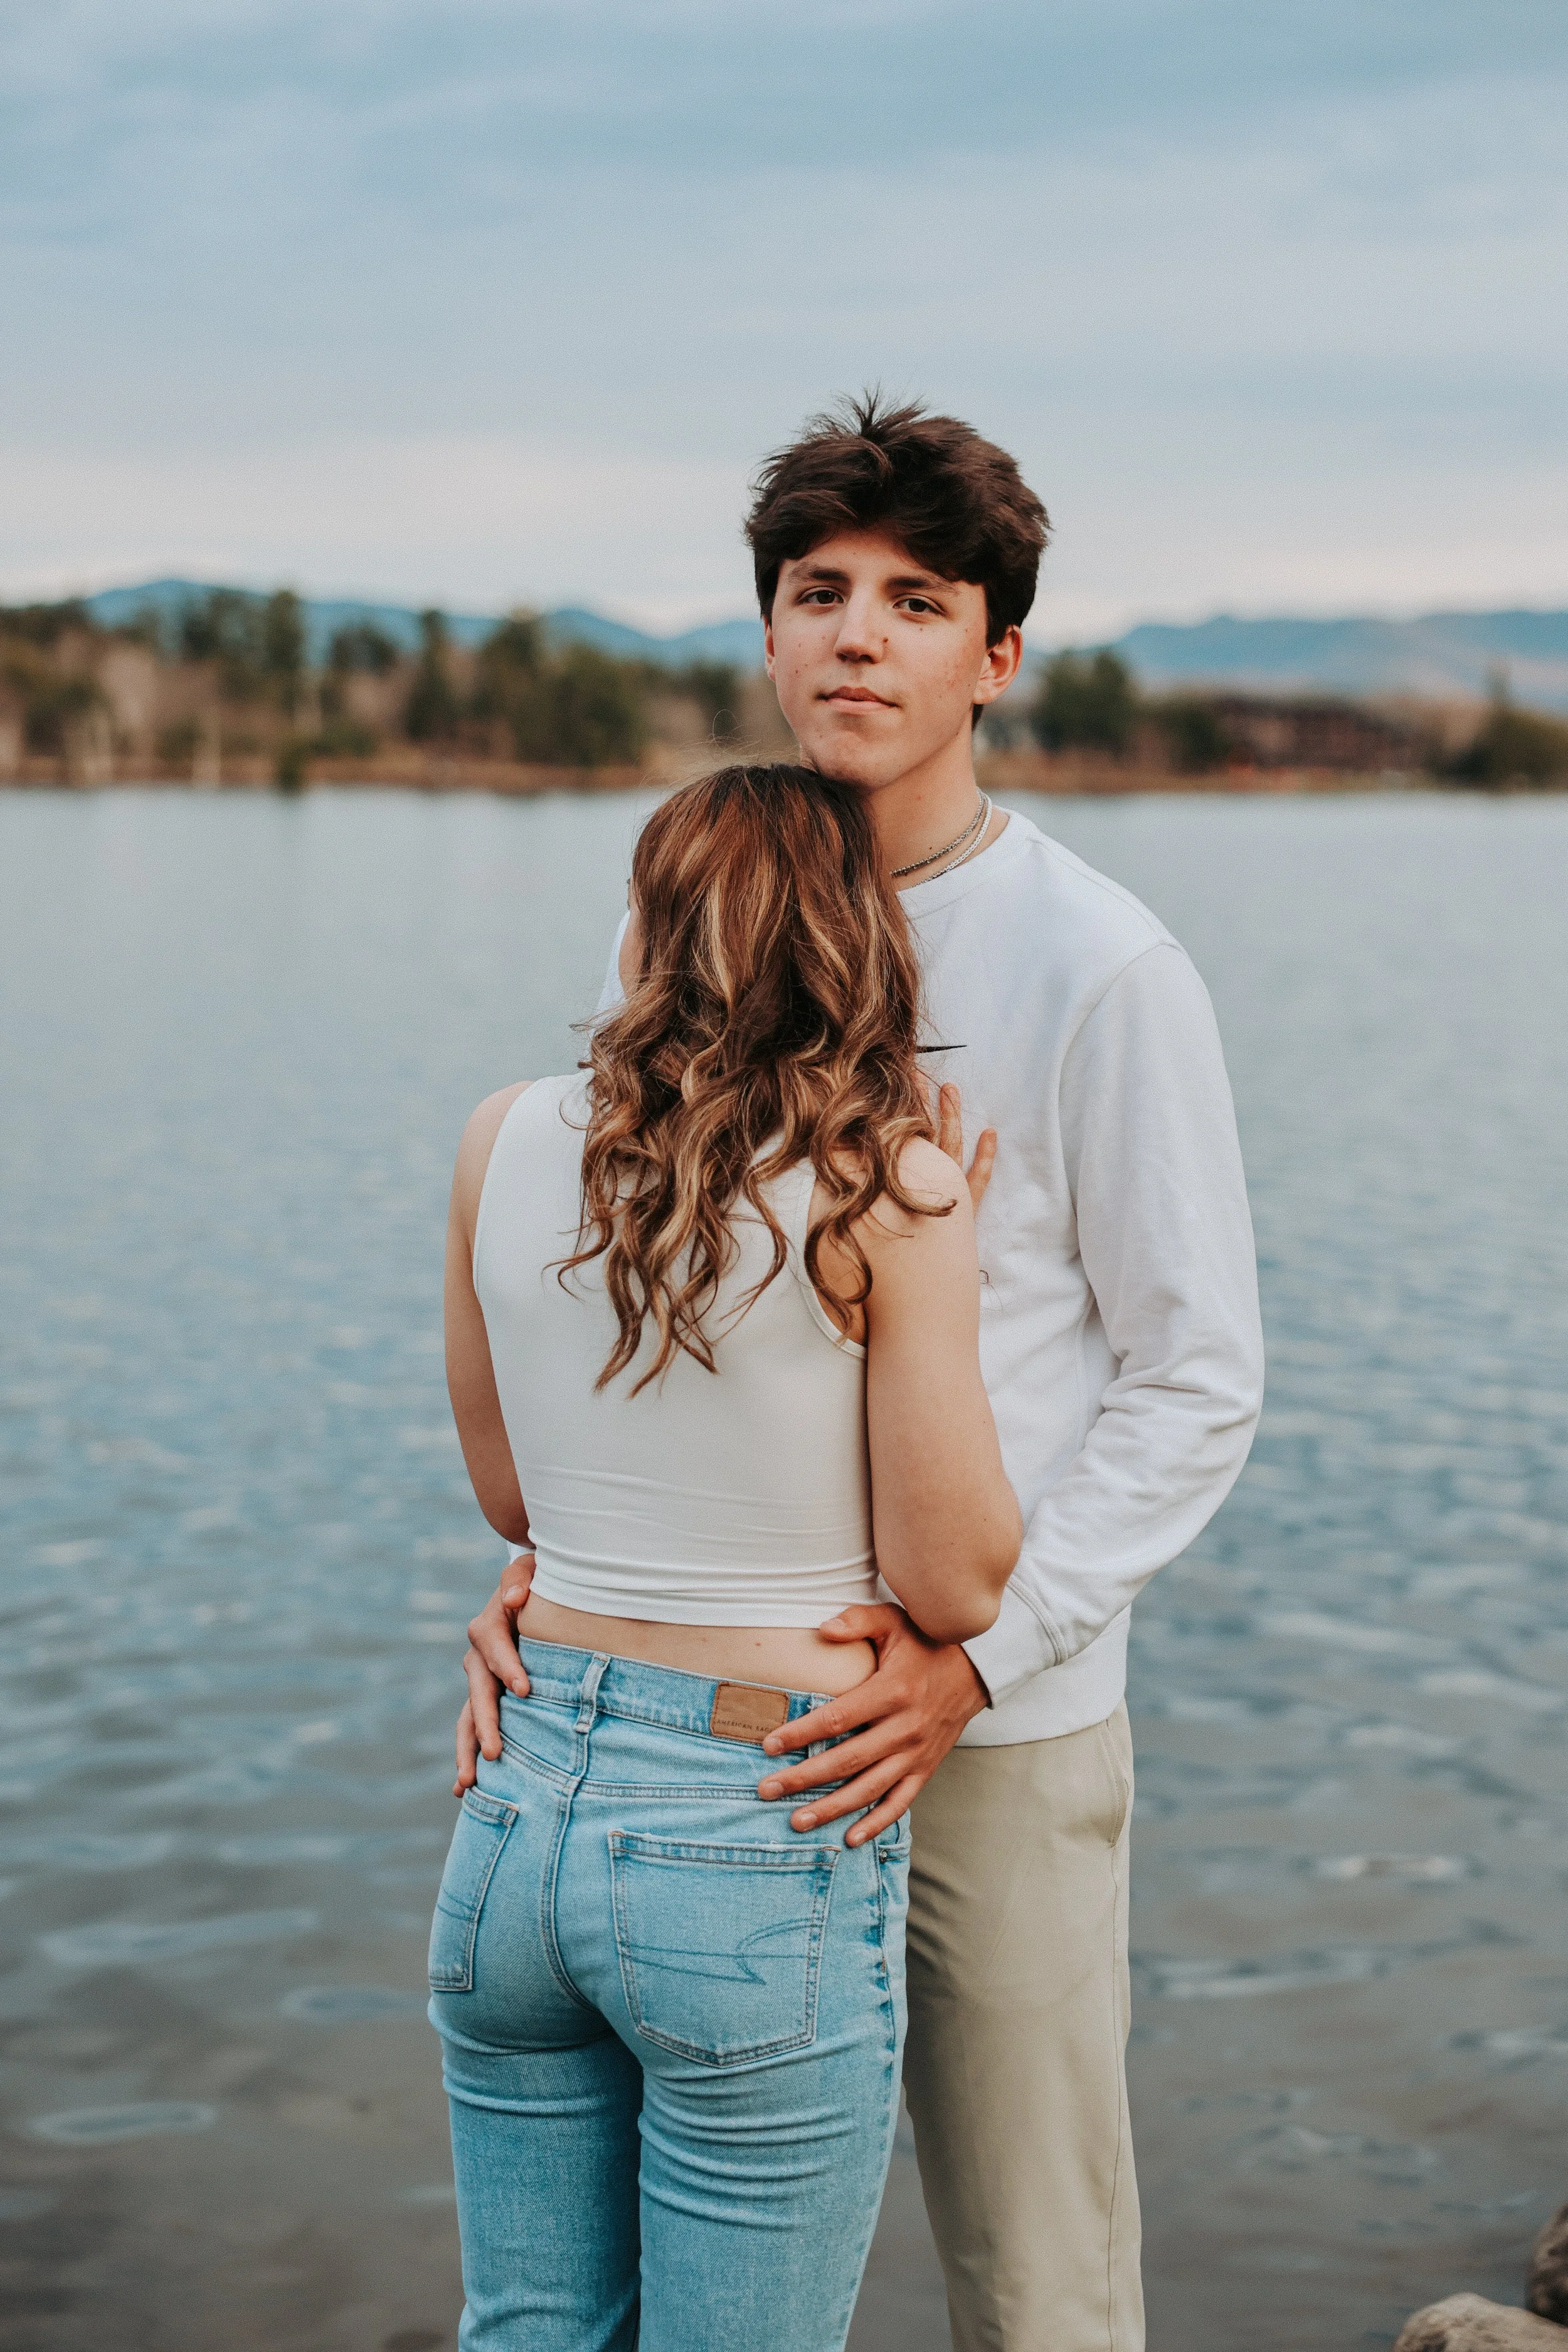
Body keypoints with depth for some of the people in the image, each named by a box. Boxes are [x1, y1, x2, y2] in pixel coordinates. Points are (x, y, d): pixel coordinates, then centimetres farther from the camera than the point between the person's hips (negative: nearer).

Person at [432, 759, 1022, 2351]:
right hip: (762, 1856, -5)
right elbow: (954, 1588, -8)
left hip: (520, 1802, 5)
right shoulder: (890, 1195, -13)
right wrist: (948, 1246, 0)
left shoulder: (505, 1144, 0)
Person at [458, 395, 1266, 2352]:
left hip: (1000, 1728, -4)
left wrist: (973, 1657, -19)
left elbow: (1196, 1383, -9)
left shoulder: (1099, 968, -12)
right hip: (724, 1722, 5)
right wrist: (541, 1567, -4)